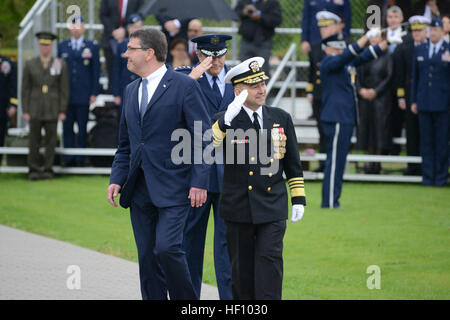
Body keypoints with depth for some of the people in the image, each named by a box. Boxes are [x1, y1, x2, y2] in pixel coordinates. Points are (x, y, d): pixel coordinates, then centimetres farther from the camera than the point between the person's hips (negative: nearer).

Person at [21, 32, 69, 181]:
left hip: (52, 111, 0)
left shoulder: (61, 64, 4)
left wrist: (62, 111, -2)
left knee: (51, 140, 1)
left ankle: (47, 169, 8)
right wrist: (25, 111, -1)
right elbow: (25, 89, 5)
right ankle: (34, 170, 7)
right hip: (35, 110, 0)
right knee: (34, 140, 0)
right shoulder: (30, 65, 6)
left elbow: (64, 90, 3)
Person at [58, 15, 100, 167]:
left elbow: (96, 71, 2)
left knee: (82, 129, 1)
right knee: (67, 128, 2)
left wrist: (94, 93, -4)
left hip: (83, 96, -2)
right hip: (66, 95, 2)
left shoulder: (92, 46, 4)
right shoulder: (62, 46, 11)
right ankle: (69, 159, 6)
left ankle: (80, 160, 5)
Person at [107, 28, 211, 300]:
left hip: (173, 187, -7)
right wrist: (117, 178, 8)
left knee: (167, 248, -17)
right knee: (147, 257, 6)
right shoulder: (131, 90, 16)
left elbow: (203, 138, -7)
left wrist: (199, 182, -14)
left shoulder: (185, 86, -5)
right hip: (140, 190, 7)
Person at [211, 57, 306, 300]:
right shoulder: (223, 121, -1)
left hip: (273, 207, 1)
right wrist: (227, 119, -30)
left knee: (270, 259, -11)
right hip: (239, 207, -1)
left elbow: (293, 164, 14)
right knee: (242, 267, 7)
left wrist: (298, 199, 9)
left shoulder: (281, 118, 8)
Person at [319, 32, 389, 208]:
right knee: (335, 159, -8)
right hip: (336, 119, -10)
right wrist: (367, 36, -30)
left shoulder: (347, 63, 17)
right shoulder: (329, 62, -10)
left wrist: (386, 42, 10)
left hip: (344, 119, 10)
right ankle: (329, 201, -7)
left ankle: (332, 200, 15)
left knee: (338, 160, 11)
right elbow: (348, 54, -26)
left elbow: (365, 56, 21)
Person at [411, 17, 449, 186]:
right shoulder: (419, 50, 12)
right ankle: (428, 176, 9)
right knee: (426, 142, 5)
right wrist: (413, 101, 11)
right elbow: (415, 77, 14)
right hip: (424, 104, 3)